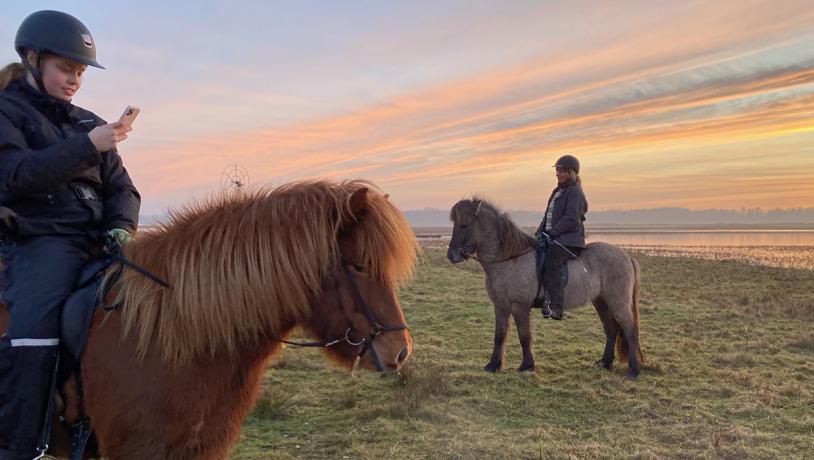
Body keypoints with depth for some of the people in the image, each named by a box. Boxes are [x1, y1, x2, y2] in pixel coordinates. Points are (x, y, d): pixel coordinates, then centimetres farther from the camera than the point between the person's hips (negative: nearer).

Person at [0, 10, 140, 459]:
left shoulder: (87, 123, 20)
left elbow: (121, 187, 16)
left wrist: (121, 226, -5)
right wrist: (86, 146, -20)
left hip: (97, 241, 6)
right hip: (39, 241, -5)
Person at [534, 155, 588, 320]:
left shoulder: (575, 192, -6)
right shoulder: (557, 191, 21)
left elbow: (571, 219, -15)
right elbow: (548, 215, 24)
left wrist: (552, 232, -19)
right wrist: (540, 231, 10)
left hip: (569, 238, -10)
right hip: (552, 237, 10)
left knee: (551, 262, -28)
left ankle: (556, 307, -34)